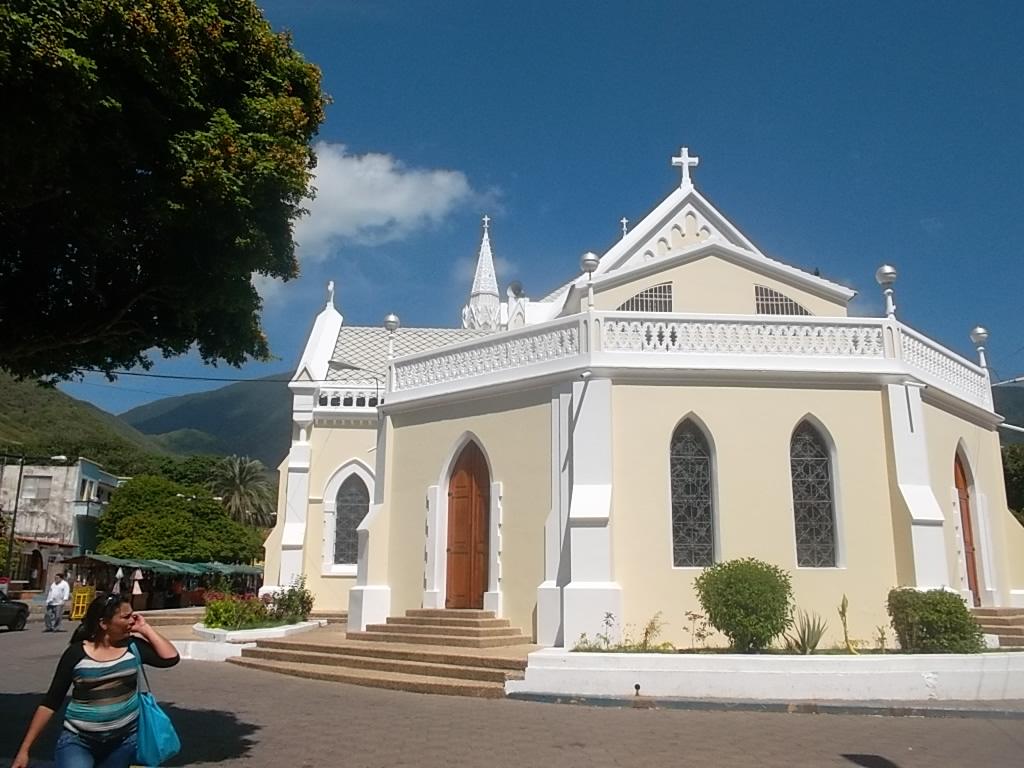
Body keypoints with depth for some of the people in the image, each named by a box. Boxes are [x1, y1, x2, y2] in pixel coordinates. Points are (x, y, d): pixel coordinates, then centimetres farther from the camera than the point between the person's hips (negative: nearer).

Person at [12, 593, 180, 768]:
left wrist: (145, 629, -10)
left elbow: (171, 658, -12)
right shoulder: (76, 653, -7)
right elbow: (50, 703, -2)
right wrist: (24, 749, -4)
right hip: (78, 741, -3)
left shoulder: (133, 646, -1)